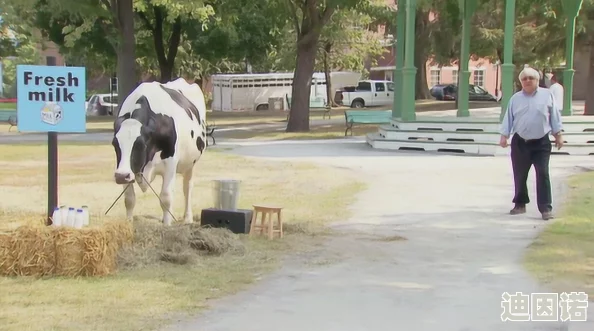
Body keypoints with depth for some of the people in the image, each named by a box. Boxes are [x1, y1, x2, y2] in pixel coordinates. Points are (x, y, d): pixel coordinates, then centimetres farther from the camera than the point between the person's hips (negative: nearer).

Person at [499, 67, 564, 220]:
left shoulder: (547, 95, 1)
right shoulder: (515, 98, 7)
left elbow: (555, 116, 4)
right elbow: (508, 118, 7)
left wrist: (558, 135, 2)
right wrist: (504, 136, 0)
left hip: (541, 143, -2)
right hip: (520, 143, 2)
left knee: (542, 175, -8)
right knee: (519, 176, 8)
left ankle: (546, 208, -7)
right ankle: (520, 204, 23)